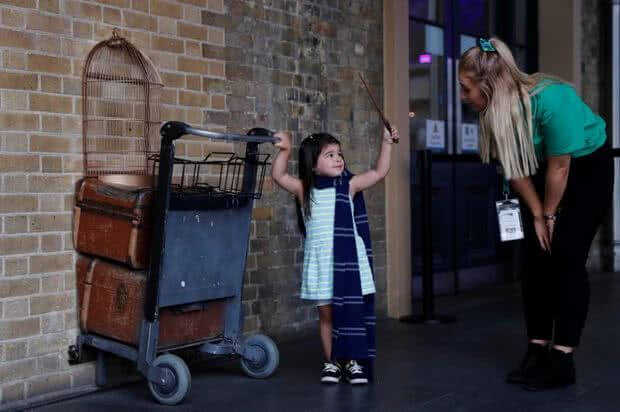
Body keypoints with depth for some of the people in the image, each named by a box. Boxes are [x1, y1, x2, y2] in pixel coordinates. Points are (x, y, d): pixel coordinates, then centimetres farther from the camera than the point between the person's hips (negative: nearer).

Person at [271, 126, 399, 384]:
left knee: (351, 311, 3)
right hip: (320, 261, 0)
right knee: (326, 313, 8)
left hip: (347, 260, 0)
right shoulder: (305, 190, 2)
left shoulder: (348, 186, 3)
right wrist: (285, 150, -20)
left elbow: (379, 173, 3)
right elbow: (278, 176, -8)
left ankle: (355, 361, 13)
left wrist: (387, 143, -2)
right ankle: (331, 362, 19)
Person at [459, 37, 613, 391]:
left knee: (566, 258, -14)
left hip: (588, 169, -6)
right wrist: (536, 215, -7)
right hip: (545, 174, 6)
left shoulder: (552, 99, -36)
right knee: (536, 259, 1)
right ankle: (537, 351, 9)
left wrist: (549, 215, -13)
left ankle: (563, 359, -11)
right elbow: (516, 167, -7)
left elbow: (560, 167, -26)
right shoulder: (496, 108, -17)